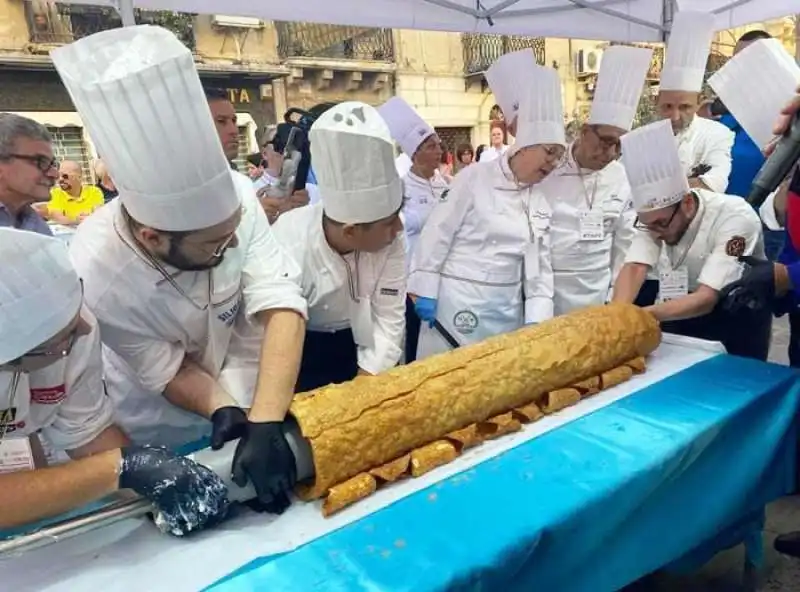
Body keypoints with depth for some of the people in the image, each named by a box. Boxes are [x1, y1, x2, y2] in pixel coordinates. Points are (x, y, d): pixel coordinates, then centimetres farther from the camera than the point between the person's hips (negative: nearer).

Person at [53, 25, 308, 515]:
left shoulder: (232, 195, -30)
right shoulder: (95, 279, -32)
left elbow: (282, 306, -33)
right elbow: (166, 370, -18)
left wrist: (266, 424, -41)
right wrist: (222, 410, -33)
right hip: (161, 424, -2)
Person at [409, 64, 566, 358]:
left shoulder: (540, 202, 9)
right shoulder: (475, 177, -8)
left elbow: (539, 265, 10)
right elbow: (437, 234, -9)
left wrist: (538, 321, 1)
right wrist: (425, 292, -12)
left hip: (507, 310, 6)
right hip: (458, 303, -6)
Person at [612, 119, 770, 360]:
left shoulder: (736, 217, -27)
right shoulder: (655, 211, -13)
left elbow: (706, 298, -32)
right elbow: (634, 267, -24)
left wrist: (640, 315, -47)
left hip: (737, 317, -3)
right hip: (681, 309, 3)